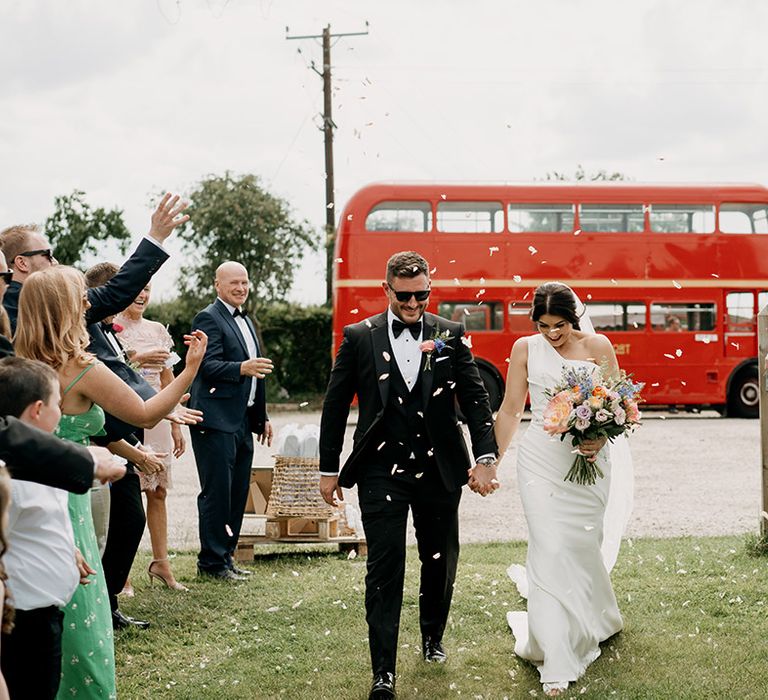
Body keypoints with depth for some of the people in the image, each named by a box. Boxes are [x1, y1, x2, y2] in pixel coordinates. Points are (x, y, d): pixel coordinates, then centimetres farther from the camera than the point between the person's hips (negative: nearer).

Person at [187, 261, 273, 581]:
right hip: (216, 420, -9)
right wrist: (242, 368, -38)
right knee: (217, 492, -4)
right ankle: (212, 562, 3)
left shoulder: (246, 321, 19)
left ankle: (225, 555, 20)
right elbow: (209, 366, -21)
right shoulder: (208, 318, -9)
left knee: (238, 492, 11)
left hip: (242, 421, 9)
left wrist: (262, 417, 24)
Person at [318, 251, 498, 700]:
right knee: (385, 571, -4)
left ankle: (433, 637, 40)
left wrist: (486, 458, -11)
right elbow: (335, 406, 4)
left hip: (440, 470, 2)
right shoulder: (360, 337, 0)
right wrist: (329, 469, 4)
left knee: (441, 561, 15)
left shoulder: (450, 335, 2)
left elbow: (476, 400, 0)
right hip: (381, 472, -2)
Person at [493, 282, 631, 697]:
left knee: (583, 547, 10)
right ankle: (557, 666, -8)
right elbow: (510, 410, 8)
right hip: (541, 461, -1)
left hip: (589, 462, 1)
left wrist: (601, 438, -19)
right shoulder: (525, 349, 3)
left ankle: (593, 622, 42)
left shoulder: (597, 347, 1)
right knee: (549, 551, -10)